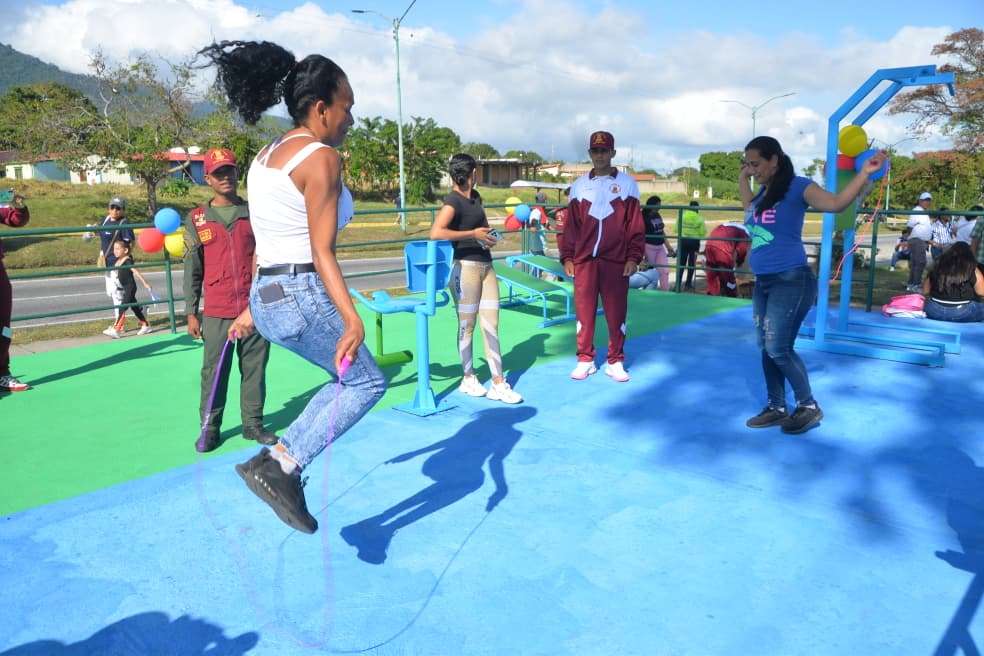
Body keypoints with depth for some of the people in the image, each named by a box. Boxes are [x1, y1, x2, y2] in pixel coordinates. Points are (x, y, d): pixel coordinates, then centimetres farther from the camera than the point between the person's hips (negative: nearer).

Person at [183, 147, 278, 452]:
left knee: (254, 369, 7)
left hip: (256, 308, 1)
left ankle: (253, 423, 19)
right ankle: (209, 428, 16)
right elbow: (192, 270, 7)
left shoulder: (255, 213, 7)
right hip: (216, 312, -1)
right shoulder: (196, 219, 6)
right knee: (214, 371, 4)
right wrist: (191, 313, 4)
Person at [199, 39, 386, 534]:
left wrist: (252, 309, 22)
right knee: (368, 382, 7)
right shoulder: (321, 158, -11)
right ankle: (280, 467, -3)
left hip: (267, 295, 9)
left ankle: (280, 456, 14)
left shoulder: (266, 156, 15)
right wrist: (352, 320, -25)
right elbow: (321, 253, -19)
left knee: (351, 378, 20)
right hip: (303, 296, -9)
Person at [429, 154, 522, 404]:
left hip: (486, 265, 8)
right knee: (467, 325, 4)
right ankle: (468, 378, 20)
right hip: (465, 266, -8)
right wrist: (473, 234, -20)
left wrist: (488, 234, 9)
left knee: (491, 325, 5)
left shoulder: (475, 196, 14)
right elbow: (436, 232, -26)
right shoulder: (453, 201, -11)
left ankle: (498, 384, 8)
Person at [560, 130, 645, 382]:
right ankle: (585, 360, 15)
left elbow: (635, 224, 1)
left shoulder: (627, 183, 5)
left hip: (616, 261, -1)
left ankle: (615, 362, 16)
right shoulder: (579, 185, 11)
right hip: (584, 260, 2)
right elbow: (571, 224, 10)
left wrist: (634, 257, -5)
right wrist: (567, 257, 4)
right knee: (584, 311, 4)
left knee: (617, 313, 4)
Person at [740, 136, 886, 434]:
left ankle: (809, 406, 8)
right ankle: (777, 407, 21)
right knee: (766, 349, 9)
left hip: (791, 281, -8)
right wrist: (742, 179, 31)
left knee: (778, 349, -10)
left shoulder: (797, 187, -9)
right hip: (763, 283, 8)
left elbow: (835, 203, -23)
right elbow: (750, 210, 36)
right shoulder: (763, 191, 14)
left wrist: (865, 173, -29)